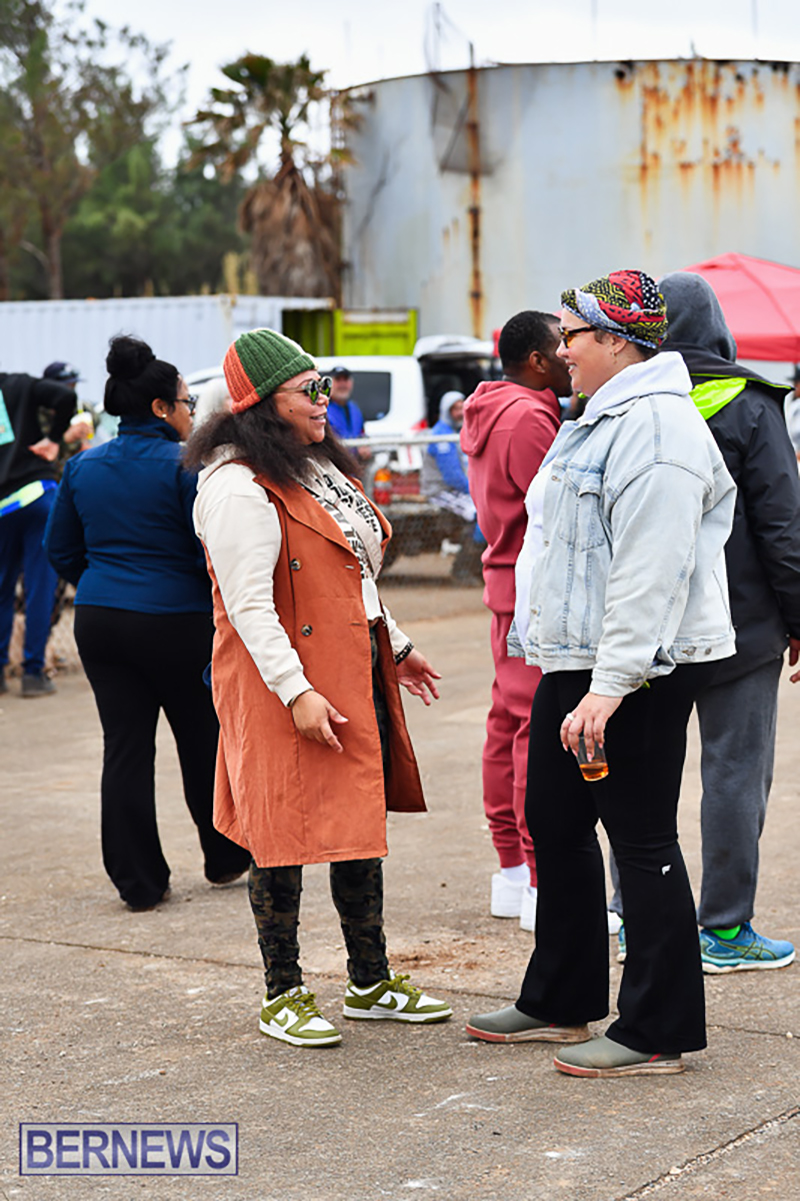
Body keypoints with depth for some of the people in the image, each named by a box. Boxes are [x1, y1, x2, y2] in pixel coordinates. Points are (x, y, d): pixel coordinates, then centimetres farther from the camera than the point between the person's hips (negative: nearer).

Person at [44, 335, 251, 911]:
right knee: (203, 740, 13)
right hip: (176, 623, -5)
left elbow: (62, 549, 13)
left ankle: (139, 880, 10)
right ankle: (226, 856, 28)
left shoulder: (83, 465, 6)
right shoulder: (185, 466, -12)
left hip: (99, 622, 5)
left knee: (125, 747, 7)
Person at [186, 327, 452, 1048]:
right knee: (288, 837, -1)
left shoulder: (319, 467, 15)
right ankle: (283, 997, 12)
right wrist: (295, 691, -25)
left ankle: (371, 983, 25)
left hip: (357, 678, 9)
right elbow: (247, 604, -20)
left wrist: (396, 649, 25)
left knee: (363, 823, 13)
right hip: (281, 685, -9)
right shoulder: (241, 488, -16)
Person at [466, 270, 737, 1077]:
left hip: (637, 676, -11)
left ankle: (657, 1034, 6)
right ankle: (560, 1003, 31)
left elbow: (652, 573, -25)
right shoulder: (602, 420, 17)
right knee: (556, 826, 17)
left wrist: (610, 686, -28)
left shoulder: (657, 428, -18)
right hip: (574, 663, 11)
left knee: (642, 842, -4)